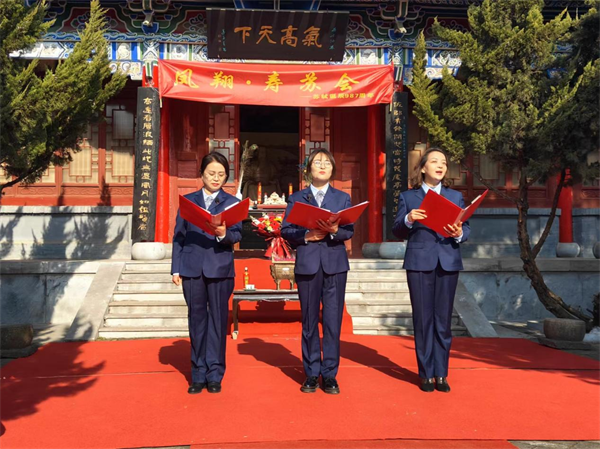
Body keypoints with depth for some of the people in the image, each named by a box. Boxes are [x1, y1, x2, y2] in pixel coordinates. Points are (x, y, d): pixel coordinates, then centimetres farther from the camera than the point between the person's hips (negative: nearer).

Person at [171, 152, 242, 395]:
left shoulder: (232, 202, 8)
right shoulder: (188, 200, 11)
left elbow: (237, 235, -2)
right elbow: (178, 235, 8)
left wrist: (224, 234, -25)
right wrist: (176, 268, 1)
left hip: (220, 269, -1)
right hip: (192, 268, 1)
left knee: (218, 319, 2)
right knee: (196, 320, 7)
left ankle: (215, 374, 12)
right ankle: (198, 375, 16)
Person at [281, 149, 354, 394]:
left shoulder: (343, 197, 12)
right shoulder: (296, 198, 11)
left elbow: (349, 230, 2)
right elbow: (286, 230, 3)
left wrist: (334, 230, -17)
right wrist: (306, 236, -14)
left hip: (335, 264, 0)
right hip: (307, 263, 0)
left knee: (333, 320, 0)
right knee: (309, 321, 6)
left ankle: (329, 375, 9)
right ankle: (311, 374, 15)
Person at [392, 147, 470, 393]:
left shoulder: (456, 196, 15)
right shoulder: (408, 197, 9)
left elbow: (466, 228, 8)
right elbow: (397, 231, 5)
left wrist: (459, 233, -14)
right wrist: (408, 219, -15)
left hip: (448, 263, 2)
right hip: (419, 262, -2)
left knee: (444, 320, 4)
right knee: (423, 320, 2)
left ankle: (441, 374, 14)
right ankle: (426, 374, 11)